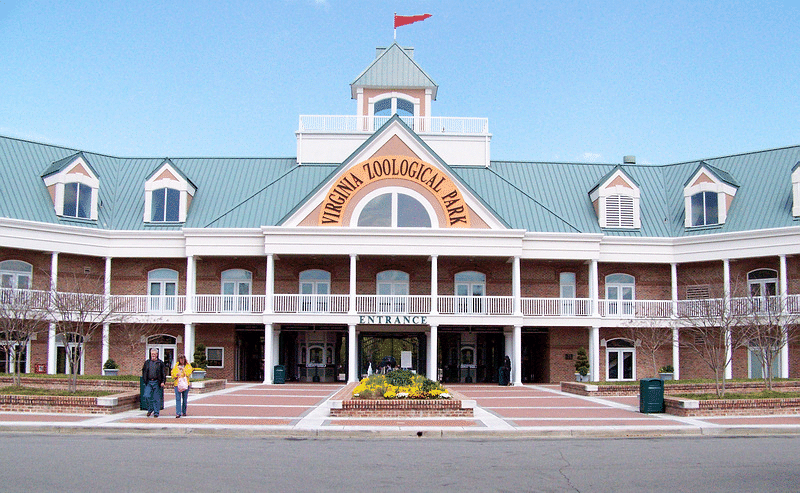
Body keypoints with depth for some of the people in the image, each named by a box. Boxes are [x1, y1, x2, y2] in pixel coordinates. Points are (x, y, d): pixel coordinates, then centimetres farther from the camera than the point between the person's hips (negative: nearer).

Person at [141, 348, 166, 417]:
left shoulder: (160, 363, 3)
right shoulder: (147, 362, 12)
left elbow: (164, 373, 2)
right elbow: (143, 371, 19)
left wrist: (163, 382, -7)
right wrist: (144, 380, 9)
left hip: (157, 382, -2)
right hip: (148, 382, 2)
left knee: (157, 398, 0)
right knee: (147, 396, -10)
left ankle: (156, 412, 9)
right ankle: (150, 410, 10)